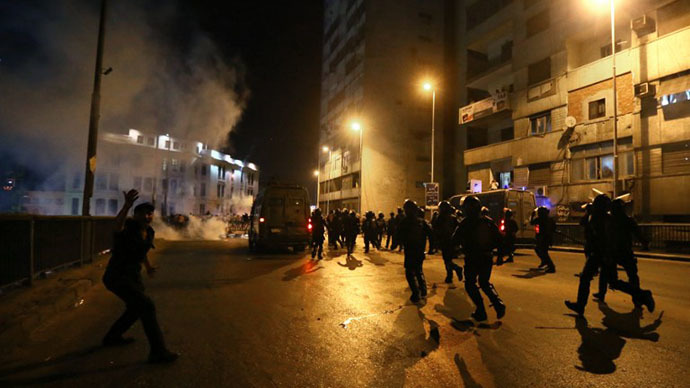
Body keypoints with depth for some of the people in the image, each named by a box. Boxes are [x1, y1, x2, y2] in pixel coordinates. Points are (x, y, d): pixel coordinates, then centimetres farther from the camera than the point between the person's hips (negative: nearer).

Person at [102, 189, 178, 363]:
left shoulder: (149, 232, 4)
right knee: (147, 307, -16)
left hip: (133, 275, 9)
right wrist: (127, 205, -60)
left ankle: (112, 337, 48)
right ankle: (158, 352, -10)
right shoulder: (127, 226, -19)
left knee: (136, 309, 25)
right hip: (117, 276, -9)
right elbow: (117, 224, -45)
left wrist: (148, 266, 17)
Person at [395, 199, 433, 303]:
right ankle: (423, 291, 24)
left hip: (410, 252, -5)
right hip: (420, 252, 5)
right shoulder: (422, 221, 1)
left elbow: (398, 237, -9)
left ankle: (416, 294, -6)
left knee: (410, 273, 2)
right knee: (419, 271, 22)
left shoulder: (404, 222, -10)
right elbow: (430, 233, 3)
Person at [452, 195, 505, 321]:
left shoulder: (466, 223, -11)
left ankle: (481, 312, 5)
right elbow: (499, 239, 5)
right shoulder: (488, 221, 4)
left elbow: (455, 241, -10)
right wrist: (488, 248, 15)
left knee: (470, 284, 12)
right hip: (487, 257, 5)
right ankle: (498, 304, 3)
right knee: (485, 282, 23)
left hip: (472, 258, -5)